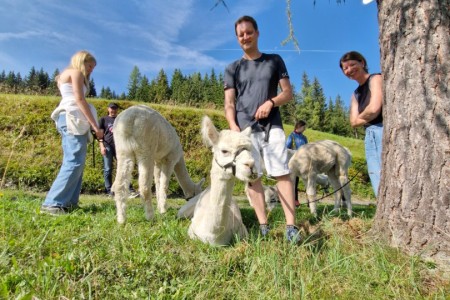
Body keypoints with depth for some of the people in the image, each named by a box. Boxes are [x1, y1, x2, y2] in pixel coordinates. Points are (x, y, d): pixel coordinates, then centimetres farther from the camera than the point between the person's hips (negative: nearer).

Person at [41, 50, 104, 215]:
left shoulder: (66, 74, 28)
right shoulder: (76, 72, 0)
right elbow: (79, 99, -12)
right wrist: (95, 126, -16)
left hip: (69, 119, 10)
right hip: (72, 119, -10)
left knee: (74, 162, 6)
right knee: (74, 162, -14)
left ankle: (69, 202, 4)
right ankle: (52, 203, -15)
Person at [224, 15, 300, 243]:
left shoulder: (274, 61, 15)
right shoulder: (233, 69, 14)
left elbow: (288, 93, 11)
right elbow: (229, 103, 6)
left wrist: (271, 102, -10)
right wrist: (233, 127, -12)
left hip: (272, 126, 0)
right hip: (245, 128, 1)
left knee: (282, 173, -9)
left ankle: (291, 226, -6)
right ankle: (263, 226, 3)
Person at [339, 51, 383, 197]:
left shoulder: (376, 79, 1)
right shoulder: (356, 94, 22)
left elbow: (374, 109, -13)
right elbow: (354, 121, 12)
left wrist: (361, 117, 5)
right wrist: (367, 118, -4)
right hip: (369, 137, 8)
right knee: (380, 189, 5)